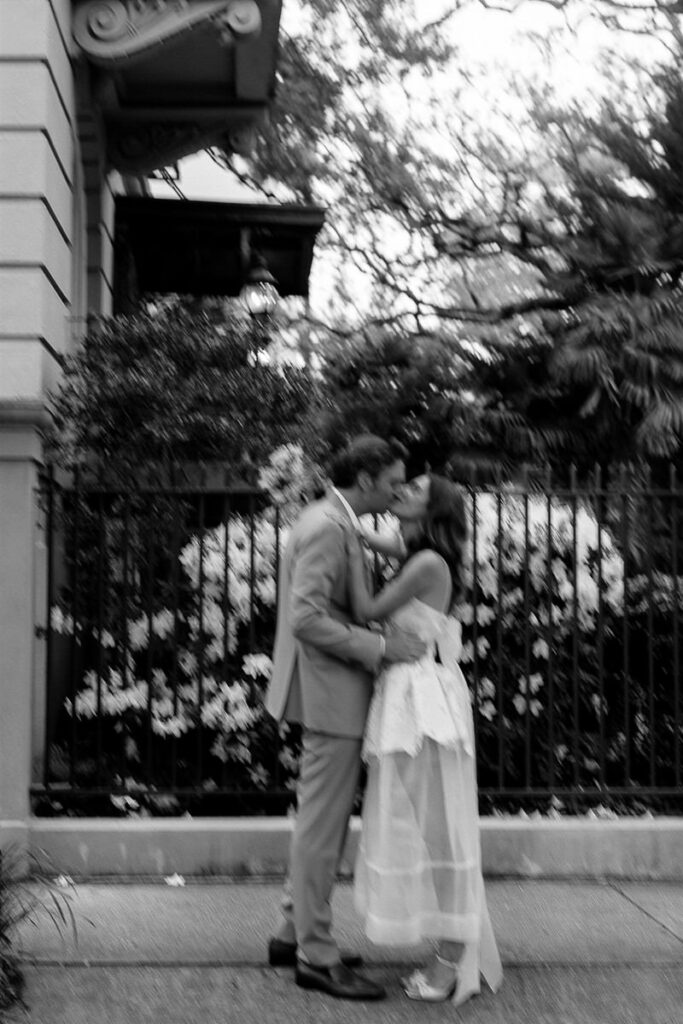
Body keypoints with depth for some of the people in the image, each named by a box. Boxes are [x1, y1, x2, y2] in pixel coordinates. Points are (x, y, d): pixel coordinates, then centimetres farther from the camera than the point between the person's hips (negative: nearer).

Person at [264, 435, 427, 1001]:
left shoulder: (331, 521, 14)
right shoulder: (327, 529, -18)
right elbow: (306, 618, -25)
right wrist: (380, 647, -24)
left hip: (333, 690, 11)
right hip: (330, 692, -11)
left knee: (324, 819, 18)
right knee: (322, 823, -2)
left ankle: (295, 933, 29)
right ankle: (316, 955, 8)